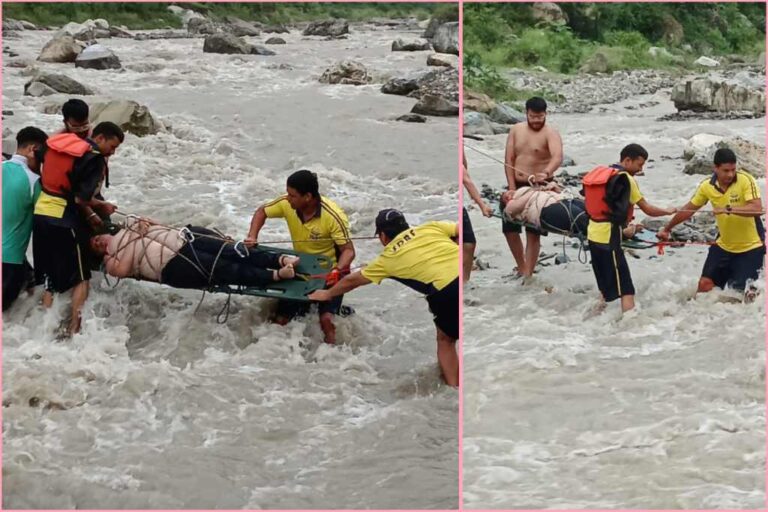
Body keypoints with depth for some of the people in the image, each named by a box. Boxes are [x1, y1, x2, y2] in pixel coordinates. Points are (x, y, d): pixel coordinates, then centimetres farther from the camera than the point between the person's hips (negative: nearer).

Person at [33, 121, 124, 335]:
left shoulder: (63, 146, 12)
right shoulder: (94, 159, -11)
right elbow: (81, 198, -17)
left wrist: (90, 215, 13)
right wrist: (101, 206, 2)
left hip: (41, 214, 7)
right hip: (64, 220, -7)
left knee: (50, 276, 15)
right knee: (80, 278, 7)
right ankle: (74, 327, 2)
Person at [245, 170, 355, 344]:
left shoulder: (333, 216, -28)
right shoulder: (287, 204, -15)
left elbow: (348, 250, -25)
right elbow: (262, 212, 3)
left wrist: (337, 271, -43)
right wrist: (252, 237, -12)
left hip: (328, 275, -5)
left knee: (325, 320, -25)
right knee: (280, 320, 2)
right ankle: (305, 306, 31)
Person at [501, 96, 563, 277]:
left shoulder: (550, 133, -12)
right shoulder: (516, 130, 4)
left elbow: (558, 157, -31)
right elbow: (508, 160, 2)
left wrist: (546, 173, -52)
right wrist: (512, 187, -8)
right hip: (517, 185, 6)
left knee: (533, 233, -3)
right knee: (510, 229, 9)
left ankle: (527, 275, 1)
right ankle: (522, 268, 27)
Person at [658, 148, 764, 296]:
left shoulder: (746, 180, -19)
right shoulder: (707, 186, -6)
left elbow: (757, 209, -30)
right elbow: (689, 209, 9)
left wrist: (728, 209, -40)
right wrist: (667, 228, 16)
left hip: (750, 247, -4)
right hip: (724, 245, 4)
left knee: (738, 291, -8)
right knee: (705, 285, 0)